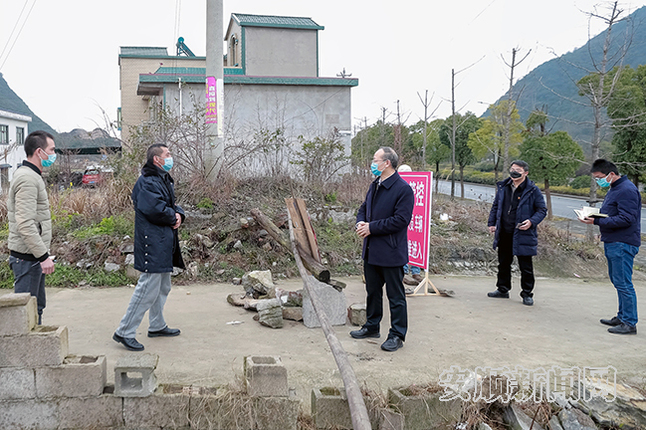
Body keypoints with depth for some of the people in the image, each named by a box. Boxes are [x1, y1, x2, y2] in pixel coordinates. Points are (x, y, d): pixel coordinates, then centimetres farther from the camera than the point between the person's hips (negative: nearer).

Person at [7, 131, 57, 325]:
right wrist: (43, 256, -24)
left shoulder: (32, 176, 16)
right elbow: (25, 224, -25)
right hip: (27, 257, -11)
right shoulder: (27, 178, -17)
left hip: (34, 257, 11)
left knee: (37, 306, 16)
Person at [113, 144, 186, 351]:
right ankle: (124, 332, 0)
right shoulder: (147, 182, -16)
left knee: (162, 287, 20)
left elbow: (171, 204, 21)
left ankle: (157, 326, 34)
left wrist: (179, 213, -2)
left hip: (164, 244, 11)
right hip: (152, 243, -11)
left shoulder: (164, 180, 17)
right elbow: (156, 209, -27)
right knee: (148, 289, -9)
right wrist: (173, 218, -9)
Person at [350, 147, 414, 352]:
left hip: (391, 252, -8)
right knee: (373, 291, 20)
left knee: (395, 296, 3)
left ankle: (397, 335, 14)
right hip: (371, 250, 9)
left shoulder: (403, 189, -15)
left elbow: (401, 219, -21)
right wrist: (361, 223, -2)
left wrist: (372, 227, -19)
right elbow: (364, 208, 21)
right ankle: (372, 327, 35)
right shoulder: (374, 185, 12)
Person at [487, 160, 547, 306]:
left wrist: (532, 222, -17)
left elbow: (542, 210, -1)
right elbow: (495, 206, 18)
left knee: (525, 266, 2)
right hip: (504, 233, 5)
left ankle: (527, 294, 14)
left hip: (522, 234, -5)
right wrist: (492, 223, 11)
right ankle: (503, 289, 29)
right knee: (503, 262, 15)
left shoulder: (532, 190, -6)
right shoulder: (503, 187, 8)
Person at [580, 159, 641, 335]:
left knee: (623, 283, -7)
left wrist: (597, 221, -23)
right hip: (612, 243, 11)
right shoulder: (614, 189, 18)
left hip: (623, 244, -11)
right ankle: (622, 316, 25)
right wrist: (595, 215, 6)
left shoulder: (627, 190, -16)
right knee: (617, 281, 16)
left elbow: (626, 219, -22)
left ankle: (629, 323, -1)